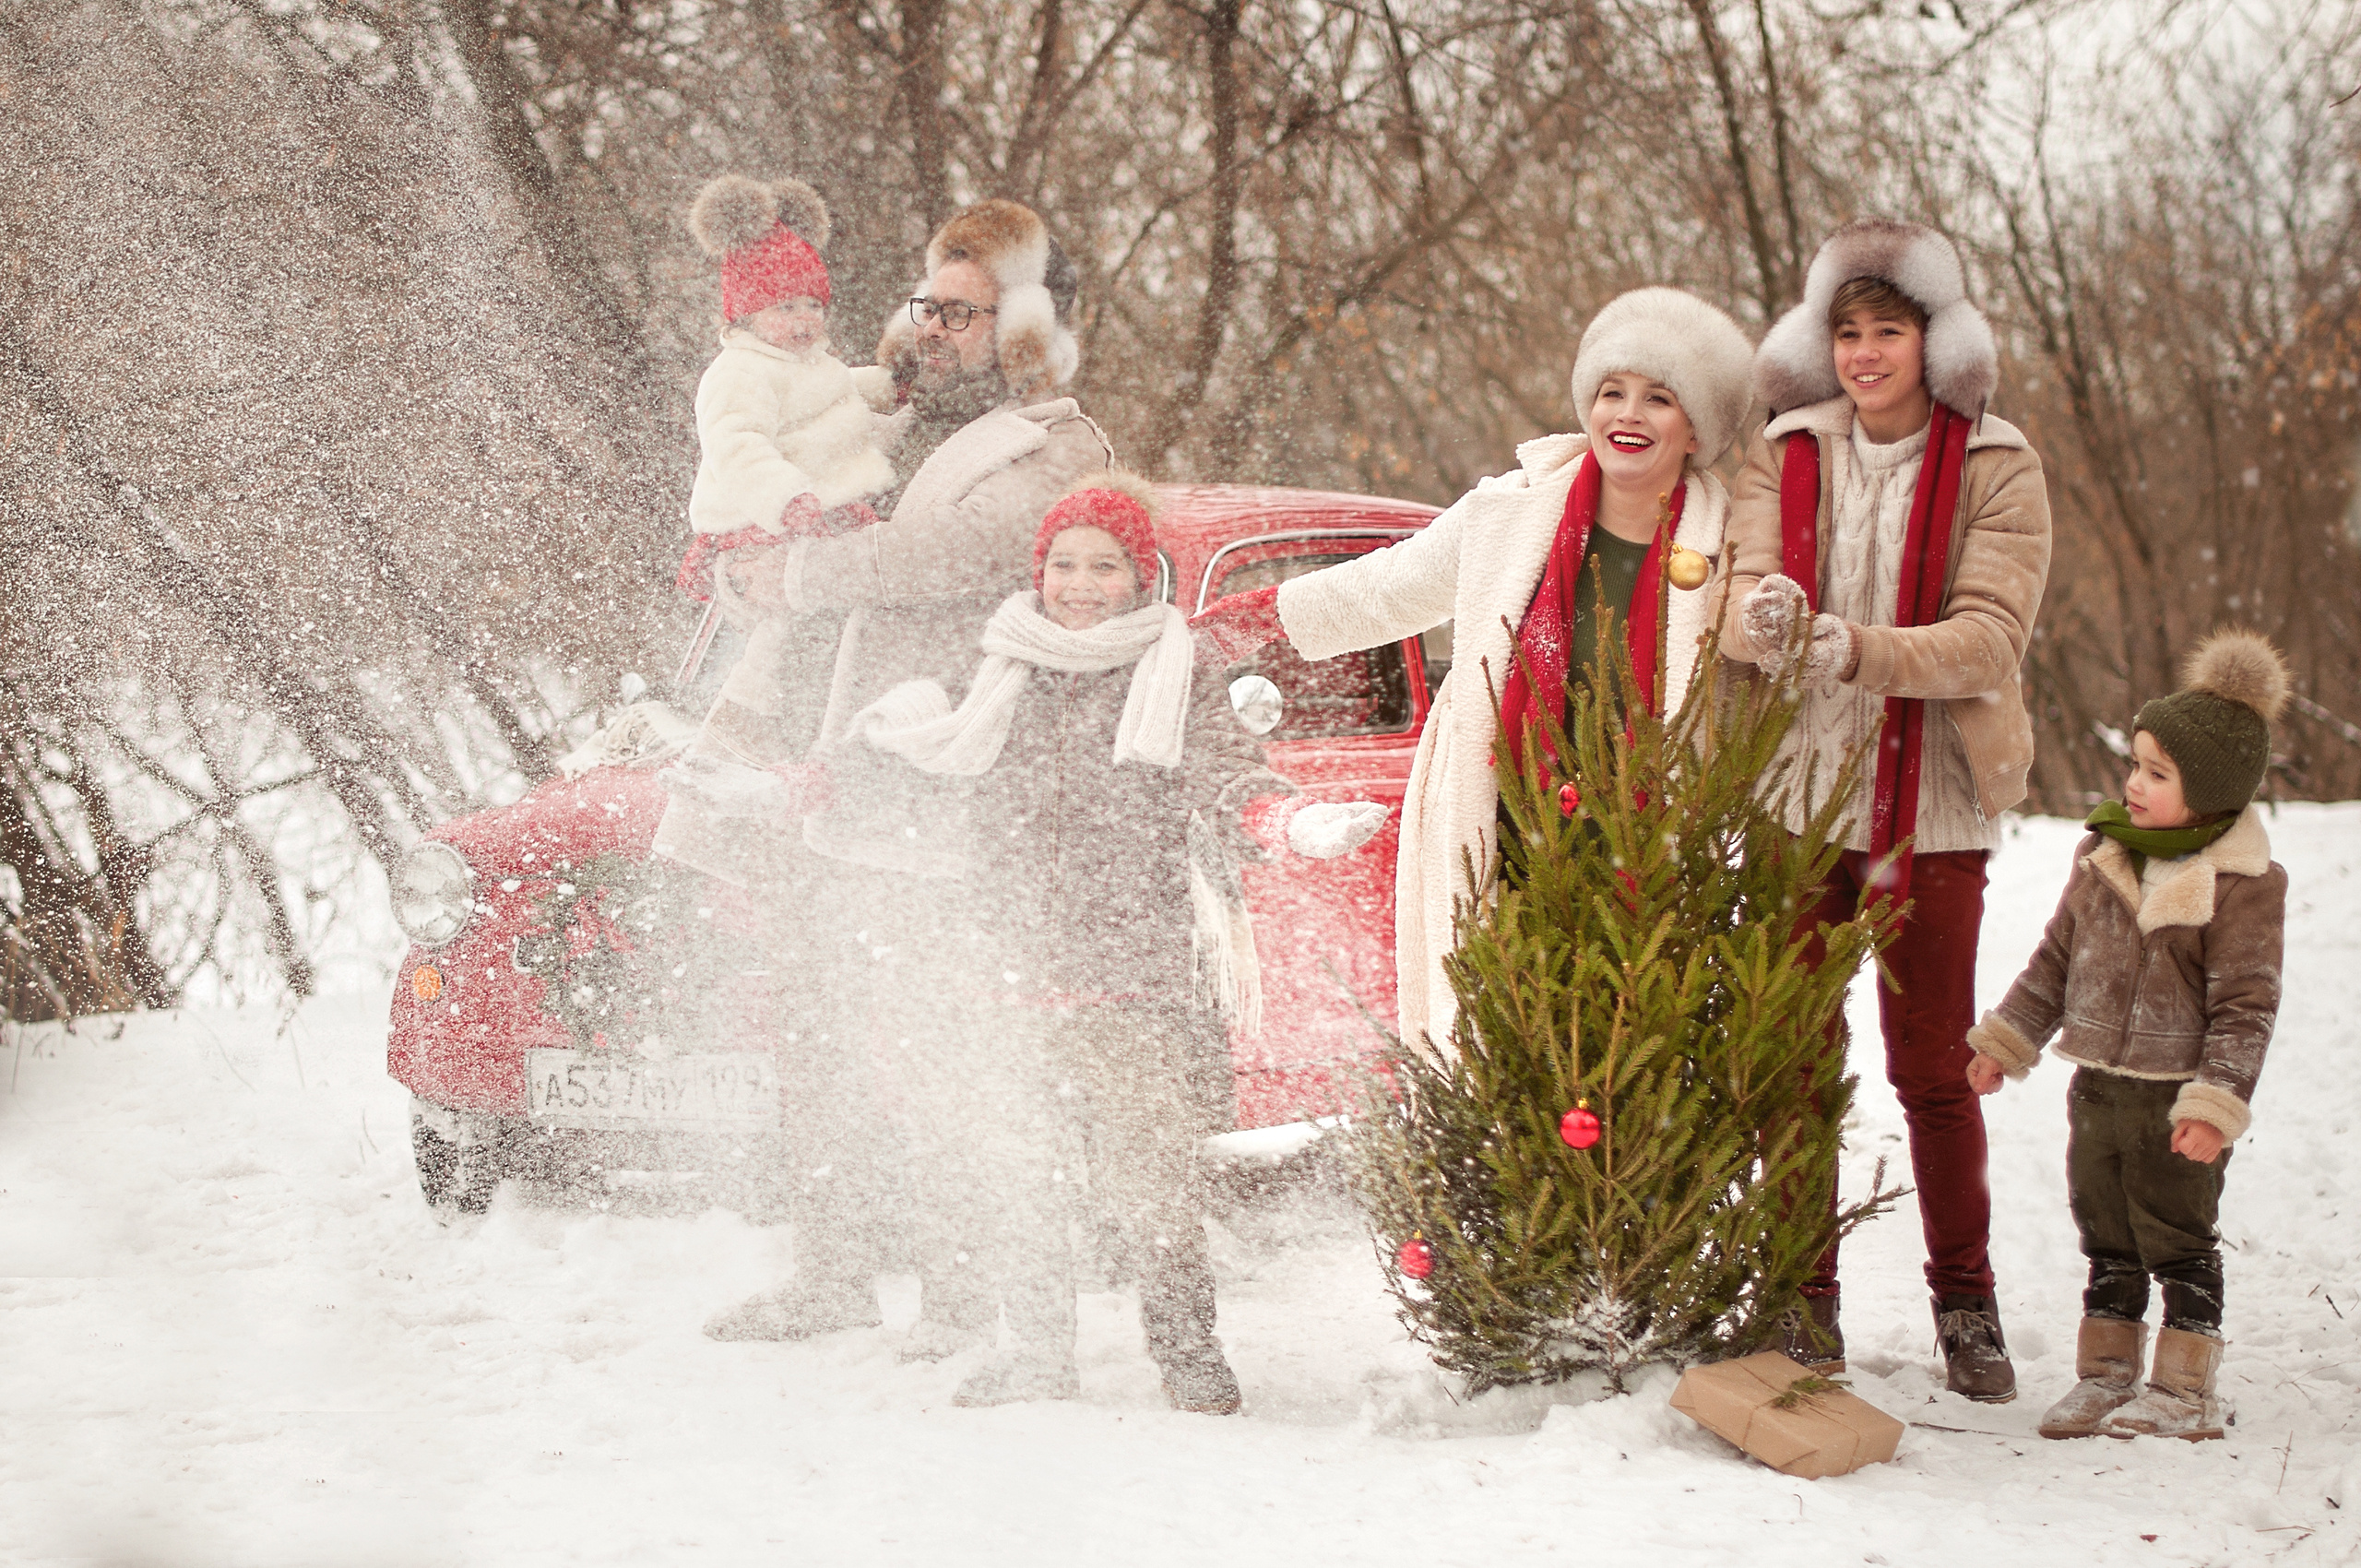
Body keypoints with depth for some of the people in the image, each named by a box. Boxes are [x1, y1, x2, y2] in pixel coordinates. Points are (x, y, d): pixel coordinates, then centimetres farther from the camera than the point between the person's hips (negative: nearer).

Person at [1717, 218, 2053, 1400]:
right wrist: (1761, 616, -31)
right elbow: (1738, 600, -6)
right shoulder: (1786, 456, 7)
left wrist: (1857, 648, -28)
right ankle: (1803, 1296, 13)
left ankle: (1965, 1301, 16)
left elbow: (1990, 637, -13)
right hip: (1794, 794, 2)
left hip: (1929, 806, -2)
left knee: (1933, 1069, 2)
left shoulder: (1996, 471, -1)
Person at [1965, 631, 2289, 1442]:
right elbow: (2056, 958, 17)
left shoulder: (2242, 884, -14)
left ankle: (2185, 1390, 11)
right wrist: (2006, 1039, 17)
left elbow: (2244, 1007, -15)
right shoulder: (2103, 856, 6)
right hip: (2098, 1085, 6)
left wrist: (2215, 1102, -21)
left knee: (2179, 1241, 2)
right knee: (2108, 1240, 15)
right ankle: (2105, 1375, 24)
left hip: (2176, 1100, -6)